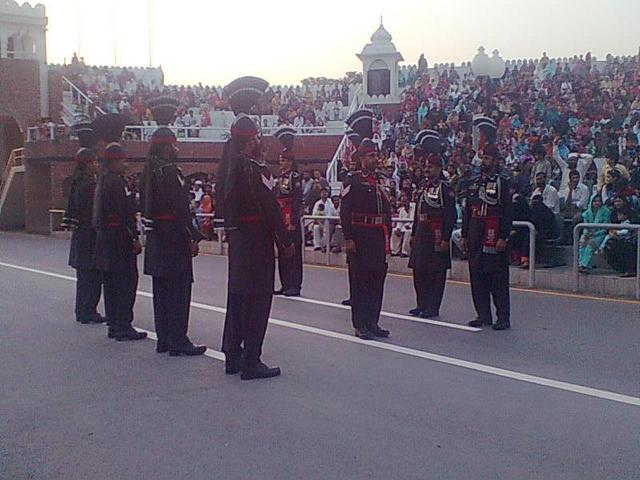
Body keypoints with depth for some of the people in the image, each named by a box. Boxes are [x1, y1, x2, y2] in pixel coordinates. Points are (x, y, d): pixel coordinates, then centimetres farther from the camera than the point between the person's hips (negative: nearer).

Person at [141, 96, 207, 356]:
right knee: (179, 290, -4)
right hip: (174, 240, -9)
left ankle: (163, 340, 20)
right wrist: (194, 237, -16)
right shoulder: (170, 171, -17)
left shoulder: (150, 170, 12)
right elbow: (181, 208, -21)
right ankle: (178, 342, -1)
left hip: (156, 240, 9)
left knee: (162, 290, 13)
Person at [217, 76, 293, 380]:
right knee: (258, 297, -3)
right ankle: (251, 363, 0)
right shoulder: (254, 169, -18)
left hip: (236, 237, 9)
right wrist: (285, 242, -14)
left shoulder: (229, 164, 3)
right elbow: (270, 207, -19)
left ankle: (233, 357, 24)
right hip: (256, 239, -9)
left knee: (237, 294, 16)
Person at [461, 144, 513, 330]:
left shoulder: (502, 183, -3)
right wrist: (464, 236, 12)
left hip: (493, 236, -6)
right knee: (477, 276, 8)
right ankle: (483, 315, 17)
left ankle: (503, 317, 3)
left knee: (498, 278, -3)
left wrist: (503, 237, -14)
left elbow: (507, 212, -8)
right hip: (475, 238, 6)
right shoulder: (474, 183, 14)